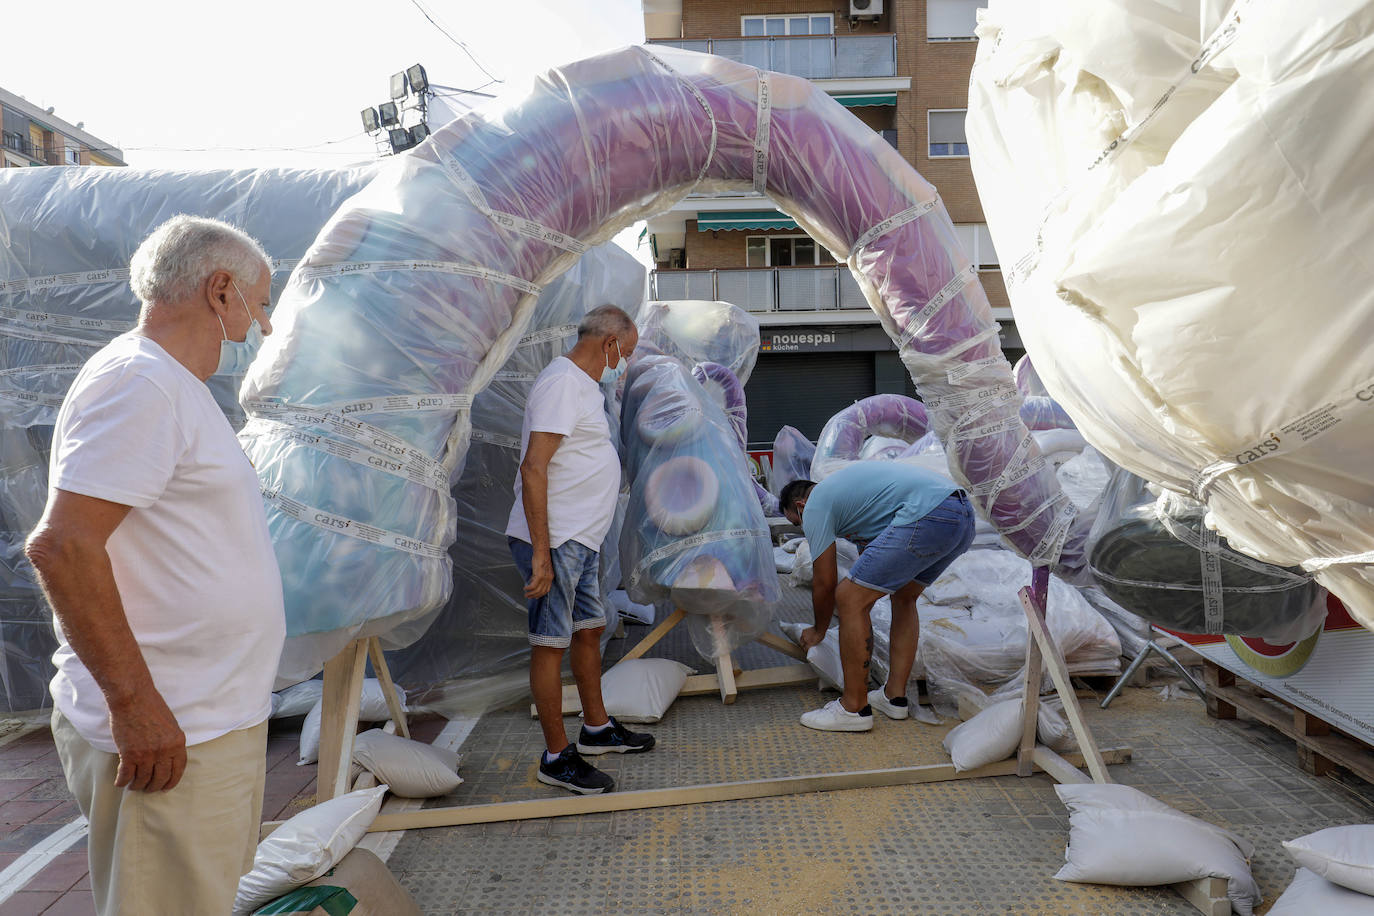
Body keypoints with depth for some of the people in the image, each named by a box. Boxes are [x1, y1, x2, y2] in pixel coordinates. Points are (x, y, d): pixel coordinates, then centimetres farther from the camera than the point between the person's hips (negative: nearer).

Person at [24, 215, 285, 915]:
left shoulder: (174, 386, 16)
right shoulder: (137, 381, -16)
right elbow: (61, 546, -24)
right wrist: (135, 702, -22)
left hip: (215, 720, 10)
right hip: (161, 729, -10)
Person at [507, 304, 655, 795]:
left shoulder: (583, 383, 18)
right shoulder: (561, 382, -15)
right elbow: (533, 468, -23)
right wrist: (541, 554, -25)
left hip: (580, 540, 10)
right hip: (555, 541, -10)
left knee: (589, 629, 19)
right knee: (551, 643, -1)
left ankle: (597, 729, 34)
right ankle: (556, 757, 9)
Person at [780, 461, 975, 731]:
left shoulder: (815, 505, 8)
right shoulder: (839, 484, 35)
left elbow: (825, 583, 10)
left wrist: (818, 631, 28)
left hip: (928, 517, -10)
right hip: (965, 516, 10)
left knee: (850, 599, -2)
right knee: (904, 597, 27)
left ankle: (854, 708, 6)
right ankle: (895, 697, 29)